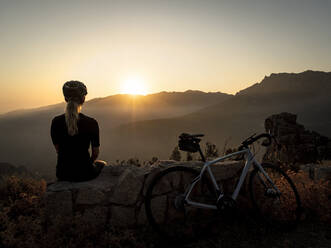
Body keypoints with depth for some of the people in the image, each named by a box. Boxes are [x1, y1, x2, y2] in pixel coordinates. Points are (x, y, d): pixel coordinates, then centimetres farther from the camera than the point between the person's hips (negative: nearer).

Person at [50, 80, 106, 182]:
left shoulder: (55, 122, -10)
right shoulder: (91, 123, -18)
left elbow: (58, 150, 3)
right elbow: (95, 153, -6)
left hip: (62, 174, 3)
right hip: (84, 174, -3)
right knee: (102, 164, 32)